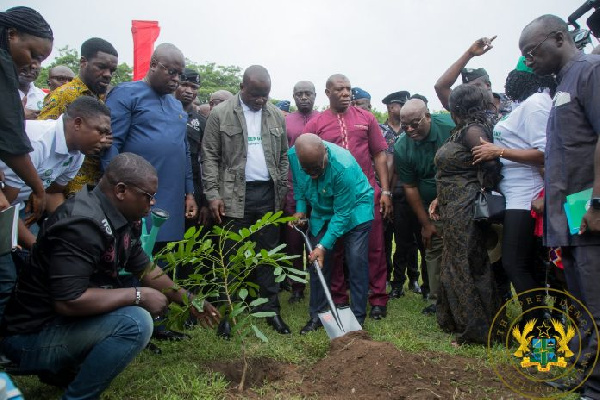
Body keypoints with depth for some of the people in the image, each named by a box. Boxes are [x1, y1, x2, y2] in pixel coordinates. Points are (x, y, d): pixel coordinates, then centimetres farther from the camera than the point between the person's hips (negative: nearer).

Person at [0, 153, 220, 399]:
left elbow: (146, 269, 12)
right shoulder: (81, 225, -27)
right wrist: (138, 296, -24)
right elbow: (68, 301, -32)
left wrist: (189, 300, 9)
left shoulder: (121, 218, 2)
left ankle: (61, 368, 15)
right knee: (136, 322, -27)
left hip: (66, 320, 10)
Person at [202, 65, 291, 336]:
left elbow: (283, 157, 13)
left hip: (268, 194, 3)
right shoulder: (221, 114, 0)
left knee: (268, 254, 8)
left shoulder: (276, 115, 10)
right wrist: (213, 195, -9)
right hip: (234, 195, -3)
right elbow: (210, 157, -1)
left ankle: (270, 309, 17)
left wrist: (284, 193, 7)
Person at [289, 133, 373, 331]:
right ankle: (317, 315, 15)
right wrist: (300, 208, -7)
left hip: (354, 209, -5)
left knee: (356, 261, -11)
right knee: (317, 261, 2)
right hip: (321, 211, 5)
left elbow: (342, 213, -29)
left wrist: (323, 246, -29)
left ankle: (357, 318, 2)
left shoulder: (343, 166, -37)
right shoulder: (293, 155, -21)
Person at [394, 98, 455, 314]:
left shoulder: (451, 127, -18)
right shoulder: (401, 147, -13)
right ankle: (437, 300, 12)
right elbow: (410, 188, -6)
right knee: (434, 251, 3)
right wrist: (425, 223, -5)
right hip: (432, 206, 1)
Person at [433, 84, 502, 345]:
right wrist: (441, 199, 14)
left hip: (466, 211, -10)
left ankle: (477, 332, 11)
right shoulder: (460, 132, 16)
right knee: (456, 265, 16)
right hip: (456, 211, 10)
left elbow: (490, 165, -24)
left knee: (467, 268, -2)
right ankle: (459, 323, 30)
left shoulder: (472, 130, -14)